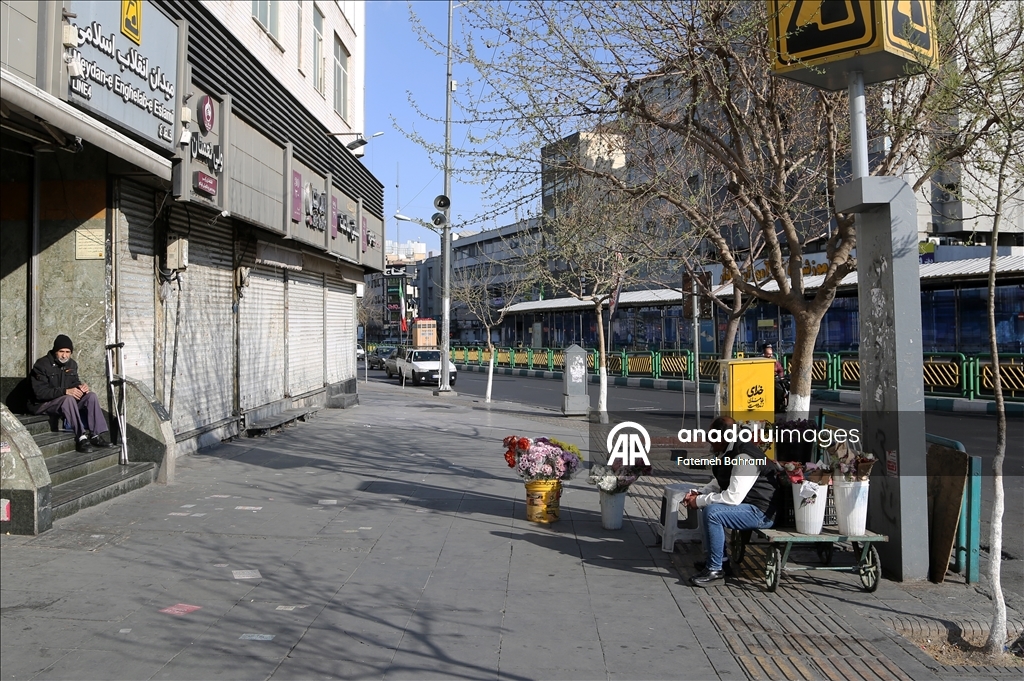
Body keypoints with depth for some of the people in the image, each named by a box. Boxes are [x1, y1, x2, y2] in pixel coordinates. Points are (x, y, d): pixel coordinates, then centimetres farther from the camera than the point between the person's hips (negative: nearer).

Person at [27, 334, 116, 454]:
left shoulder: (72, 364, 7)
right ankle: (81, 437, -38)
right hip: (43, 404, -7)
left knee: (91, 396, -18)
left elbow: (74, 382, 17)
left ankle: (97, 435, -23)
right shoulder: (42, 365, -15)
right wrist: (65, 391, -33)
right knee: (68, 399, -37)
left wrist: (81, 386, -10)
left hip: (67, 400, 7)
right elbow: (40, 392, -22)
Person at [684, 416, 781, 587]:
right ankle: (717, 559, 21)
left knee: (712, 512, -27)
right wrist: (699, 494, 0)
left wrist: (700, 501, -19)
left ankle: (715, 569, -14)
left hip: (762, 513, -11)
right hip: (749, 506, 11)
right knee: (707, 506, 21)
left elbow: (733, 497, -29)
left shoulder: (744, 457, -24)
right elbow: (717, 483, 19)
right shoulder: (728, 452, 7)